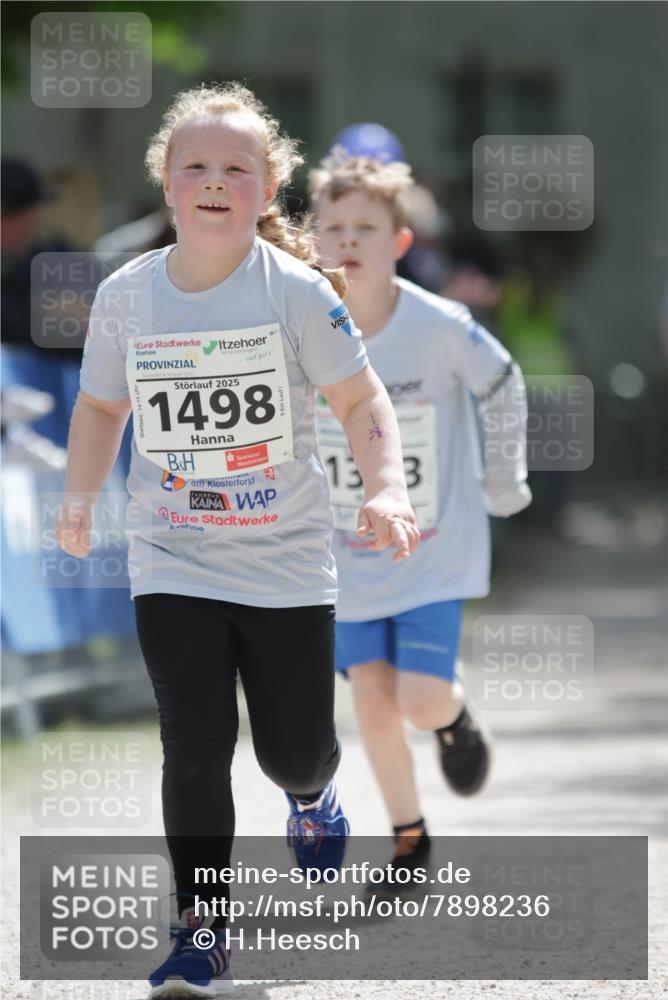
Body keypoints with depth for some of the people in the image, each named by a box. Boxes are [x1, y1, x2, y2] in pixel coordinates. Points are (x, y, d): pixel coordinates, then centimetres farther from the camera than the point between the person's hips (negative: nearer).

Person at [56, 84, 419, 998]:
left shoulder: (297, 290, -11)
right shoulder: (128, 294, -3)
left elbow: (361, 400, -7)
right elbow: (102, 405, 13)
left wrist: (386, 490, -23)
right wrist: (79, 501, 2)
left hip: (287, 563, -1)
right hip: (174, 565, 1)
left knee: (294, 750, 8)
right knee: (196, 743, -14)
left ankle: (312, 791, 48)